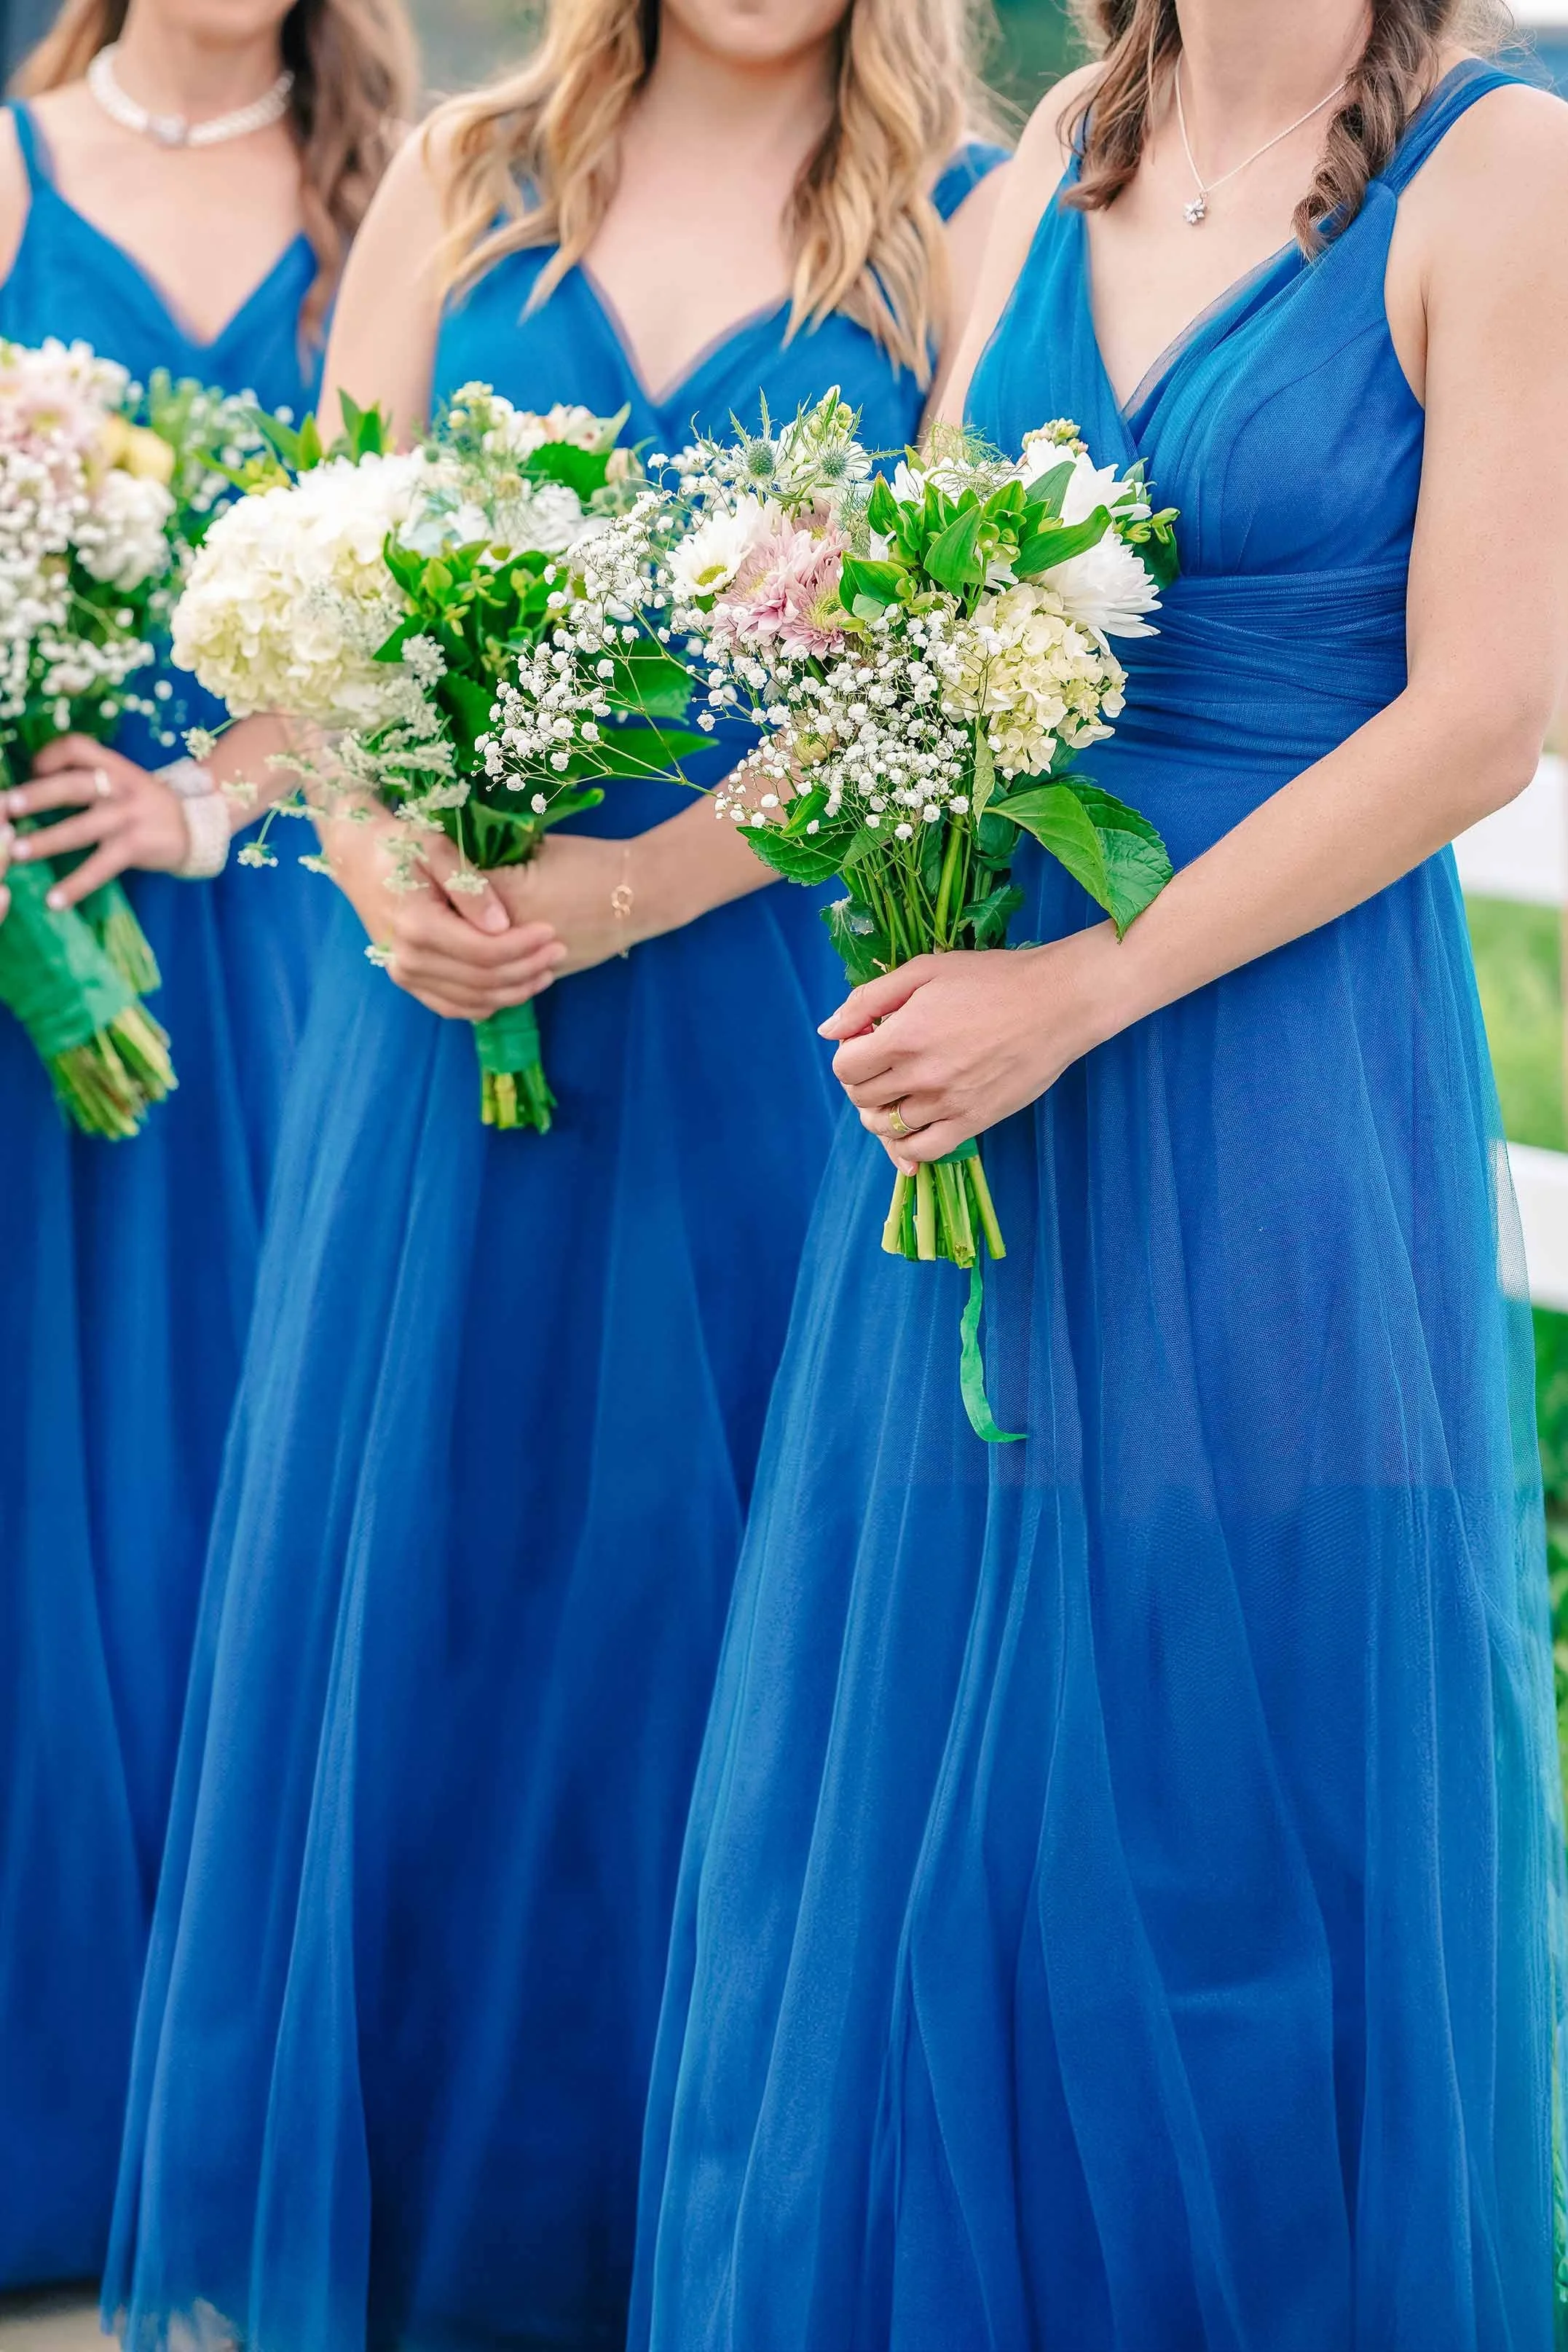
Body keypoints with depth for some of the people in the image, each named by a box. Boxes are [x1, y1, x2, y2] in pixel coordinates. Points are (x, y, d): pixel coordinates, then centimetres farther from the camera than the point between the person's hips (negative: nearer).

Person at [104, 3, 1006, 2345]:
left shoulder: (963, 224, 1)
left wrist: (629, 889, -19)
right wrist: (383, 864, -12)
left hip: (759, 996, -3)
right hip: (441, 976, 3)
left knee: (680, 1589, 4)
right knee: (398, 1575, 7)